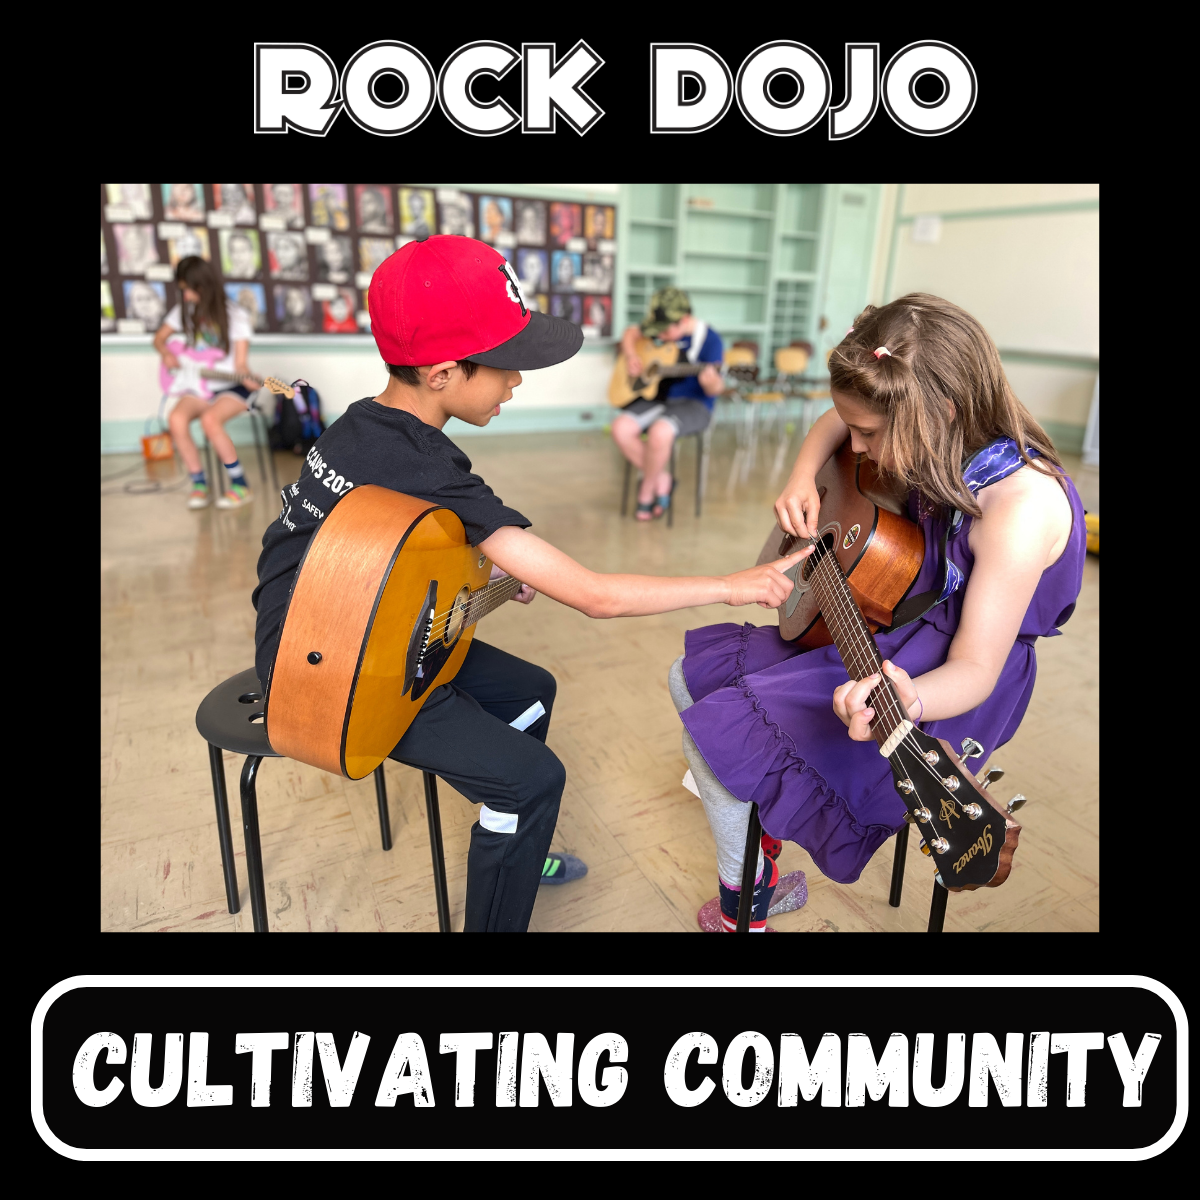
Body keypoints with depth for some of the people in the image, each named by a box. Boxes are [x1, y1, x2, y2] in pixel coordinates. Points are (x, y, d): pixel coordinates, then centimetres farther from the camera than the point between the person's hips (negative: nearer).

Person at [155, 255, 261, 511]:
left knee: (210, 419, -34)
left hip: (232, 386, -4)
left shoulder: (235, 315, -6)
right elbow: (160, 338, 20)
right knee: (176, 420, -26)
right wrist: (166, 353, -2)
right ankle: (199, 484, -12)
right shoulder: (184, 311, 7)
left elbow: (240, 365, -10)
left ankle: (241, 487, -23)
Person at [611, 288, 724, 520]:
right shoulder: (663, 328, 5)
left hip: (693, 404, -6)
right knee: (621, 428, -20)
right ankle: (662, 480, -5)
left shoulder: (709, 339, -13)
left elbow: (715, 390, -15)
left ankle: (646, 491, -9)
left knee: (659, 432, -36)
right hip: (658, 398, 6)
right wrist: (631, 356, 2)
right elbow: (631, 332, 21)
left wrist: (711, 382, -39)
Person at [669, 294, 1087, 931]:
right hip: (875, 640, 9)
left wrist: (905, 703, -48)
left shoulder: (1021, 505, -28)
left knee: (713, 738, -19)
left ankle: (743, 907, 8)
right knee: (689, 677, 9)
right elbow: (833, 423, 15)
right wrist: (803, 477, -4)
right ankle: (760, 864, 20)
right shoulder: (936, 445, -5)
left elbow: (976, 667, -27)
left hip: (941, 687, -9)